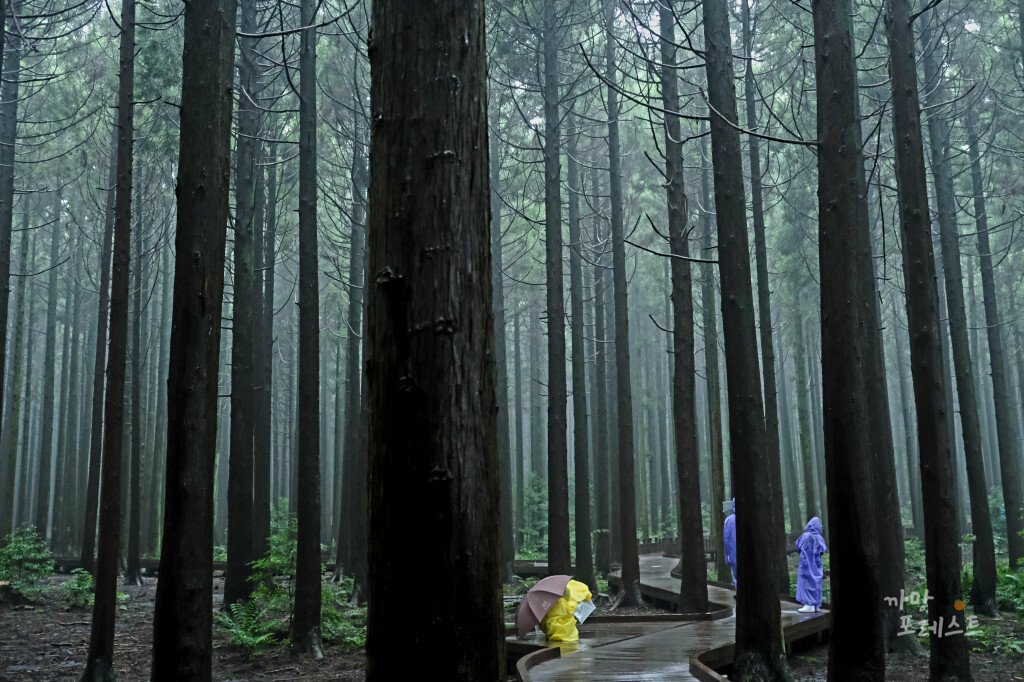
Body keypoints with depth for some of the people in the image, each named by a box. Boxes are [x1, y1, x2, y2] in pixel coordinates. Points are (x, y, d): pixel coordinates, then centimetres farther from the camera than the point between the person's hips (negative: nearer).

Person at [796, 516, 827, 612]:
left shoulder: (805, 536, -13)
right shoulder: (819, 538, -4)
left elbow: (797, 545, 3)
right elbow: (823, 550, 5)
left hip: (806, 562, -4)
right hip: (816, 564, 4)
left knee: (807, 583, -3)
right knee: (816, 583, 12)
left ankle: (809, 605, -10)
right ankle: (816, 605, 15)